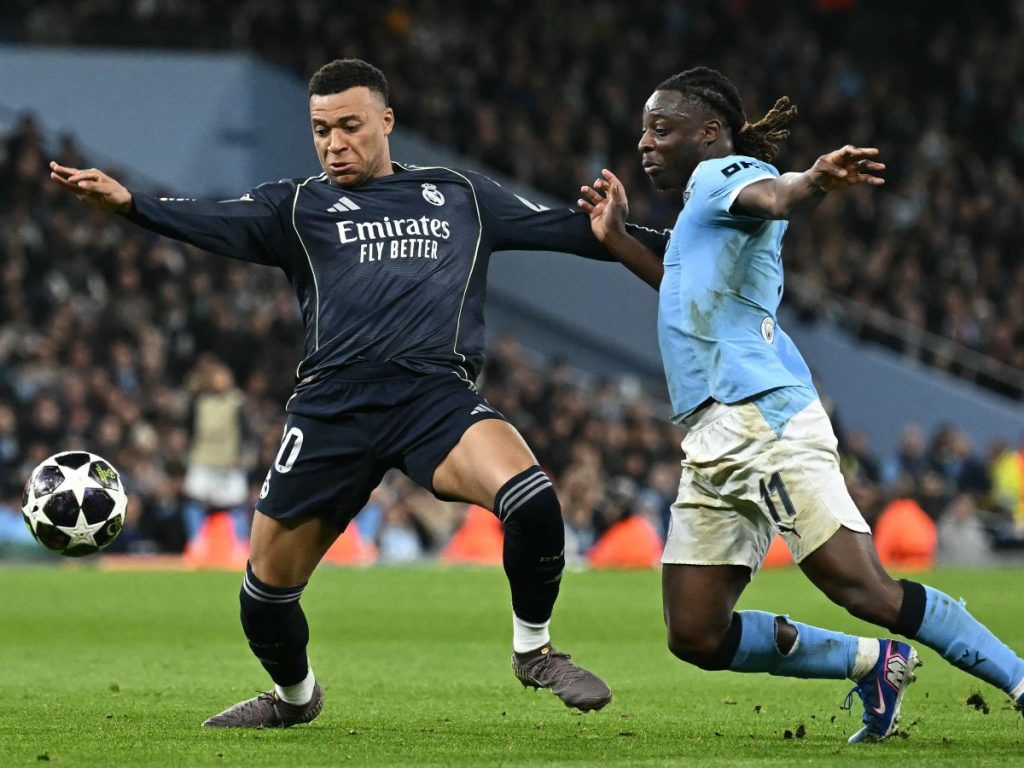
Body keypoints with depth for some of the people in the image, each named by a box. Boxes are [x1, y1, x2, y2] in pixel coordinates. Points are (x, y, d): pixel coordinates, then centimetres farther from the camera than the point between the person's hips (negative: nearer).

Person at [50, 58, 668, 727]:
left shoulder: (460, 196, 20)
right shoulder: (299, 206, 14)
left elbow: (564, 229, 24)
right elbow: (215, 224, -3)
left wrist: (671, 244, 21)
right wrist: (128, 202, -22)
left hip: (437, 393, -1)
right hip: (334, 404, 1)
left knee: (531, 499, -28)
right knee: (269, 584, 1)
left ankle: (535, 649, -3)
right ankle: (294, 695, 34)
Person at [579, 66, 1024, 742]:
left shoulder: (724, 173, 1)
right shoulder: (701, 208, 28)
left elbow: (773, 195, -24)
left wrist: (813, 182, -48)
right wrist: (619, 241, 42)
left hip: (765, 421, -9)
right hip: (712, 445, 9)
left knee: (866, 590, -19)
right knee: (697, 638, 1)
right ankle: (872, 663, 12)